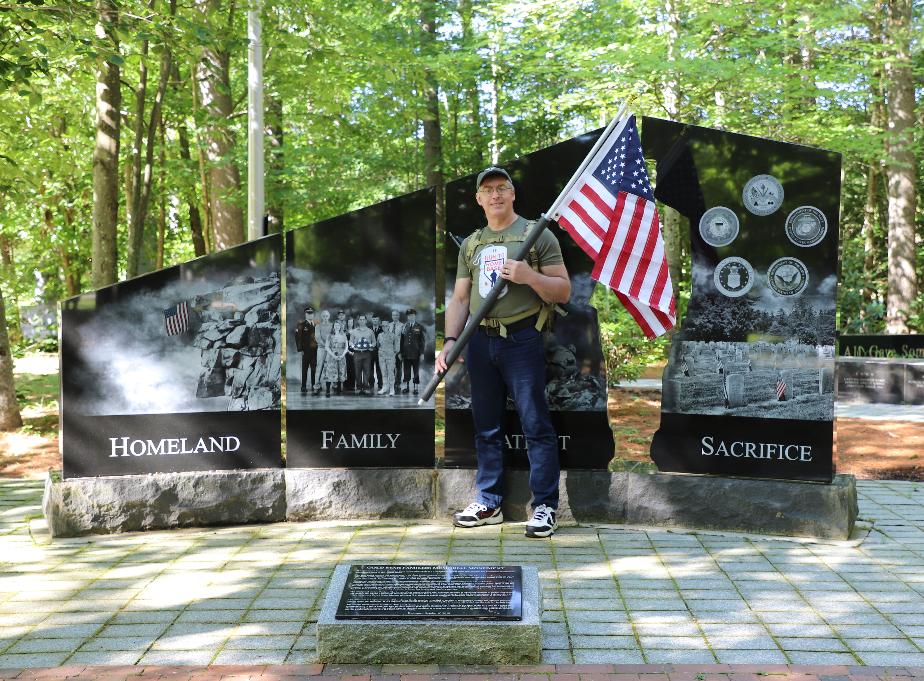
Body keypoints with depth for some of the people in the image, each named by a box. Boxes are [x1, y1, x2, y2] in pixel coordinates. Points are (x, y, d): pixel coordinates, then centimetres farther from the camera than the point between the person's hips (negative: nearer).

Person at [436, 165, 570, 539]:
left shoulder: (537, 235, 2)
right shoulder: (470, 244, 16)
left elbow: (563, 291, -1)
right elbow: (460, 299, 16)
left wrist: (529, 276, -18)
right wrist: (450, 340, 2)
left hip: (522, 340, -5)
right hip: (480, 341, 5)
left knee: (535, 423, -6)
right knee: (487, 426, 11)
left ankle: (545, 505, 0)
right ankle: (488, 502, 20)